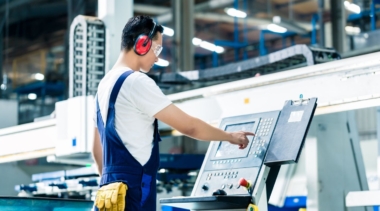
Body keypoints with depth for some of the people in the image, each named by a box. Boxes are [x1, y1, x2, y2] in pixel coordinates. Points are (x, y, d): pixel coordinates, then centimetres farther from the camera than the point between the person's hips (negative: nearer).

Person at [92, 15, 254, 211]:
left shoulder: (105, 84, 18)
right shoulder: (136, 82, -11)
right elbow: (188, 126, -10)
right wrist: (230, 136, 5)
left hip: (114, 192, 10)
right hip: (131, 195, -10)